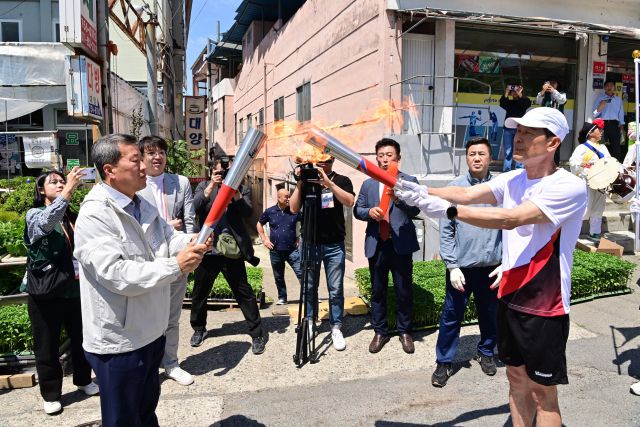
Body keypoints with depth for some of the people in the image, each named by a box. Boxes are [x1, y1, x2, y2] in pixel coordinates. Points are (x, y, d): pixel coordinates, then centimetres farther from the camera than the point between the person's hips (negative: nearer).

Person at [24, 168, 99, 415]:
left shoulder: (72, 217, 11)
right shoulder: (34, 214, -6)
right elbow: (47, 222, -30)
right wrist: (69, 189, -37)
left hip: (75, 287, 5)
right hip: (46, 291, -4)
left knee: (80, 337, 15)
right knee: (47, 344, 8)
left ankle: (83, 379, 36)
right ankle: (50, 393, 24)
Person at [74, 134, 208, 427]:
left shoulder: (142, 205, 8)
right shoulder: (95, 215, -22)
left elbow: (169, 237, 10)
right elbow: (116, 275, -30)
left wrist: (190, 243, -12)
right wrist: (175, 266, -29)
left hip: (150, 332, 8)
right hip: (118, 343, -8)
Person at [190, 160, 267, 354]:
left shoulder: (242, 189, 4)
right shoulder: (203, 186, 7)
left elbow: (248, 212, -10)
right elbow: (194, 208, -9)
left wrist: (234, 190, -18)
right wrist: (211, 187, -16)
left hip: (232, 251, -2)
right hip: (207, 250, 2)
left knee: (244, 294, 2)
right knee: (199, 293, 14)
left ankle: (257, 334, 12)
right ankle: (198, 329, 36)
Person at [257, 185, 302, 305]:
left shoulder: (294, 211, -2)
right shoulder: (270, 211, 0)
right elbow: (259, 224, 14)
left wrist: (300, 237, 3)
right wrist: (264, 239, 4)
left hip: (292, 250, -1)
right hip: (275, 250, 1)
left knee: (301, 273, -9)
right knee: (279, 277, 13)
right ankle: (282, 298, 28)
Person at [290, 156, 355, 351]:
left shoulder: (341, 180, 5)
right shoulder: (306, 180, 8)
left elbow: (350, 201, -13)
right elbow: (294, 209, 0)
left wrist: (329, 183, -21)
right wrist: (299, 184, -11)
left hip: (334, 245, -1)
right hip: (309, 243, 1)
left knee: (336, 289, 2)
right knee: (309, 287, 8)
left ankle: (336, 328, 12)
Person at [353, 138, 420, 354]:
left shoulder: (409, 181, 1)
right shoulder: (368, 184, 12)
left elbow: (416, 209, -11)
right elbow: (357, 210, 11)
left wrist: (399, 197, -30)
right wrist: (369, 211, -11)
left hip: (401, 244, -2)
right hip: (377, 245, 3)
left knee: (404, 292, 7)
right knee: (377, 291, 11)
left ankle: (404, 332, 24)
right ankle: (380, 332, 25)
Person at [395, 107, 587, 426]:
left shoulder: (570, 187, -17)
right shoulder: (513, 180, 5)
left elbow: (511, 219, -28)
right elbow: (467, 194, -7)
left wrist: (448, 210, -32)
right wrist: (424, 192, -23)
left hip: (544, 307, -6)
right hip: (509, 297, 6)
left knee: (542, 392, 8)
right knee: (516, 378, 20)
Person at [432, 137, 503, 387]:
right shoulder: (455, 188, -5)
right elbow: (446, 231, -5)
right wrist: (452, 266, -9)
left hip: (492, 267, 1)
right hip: (461, 266, -1)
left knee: (490, 314, 19)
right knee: (452, 316, 6)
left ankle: (486, 352, 42)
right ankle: (443, 363, 22)